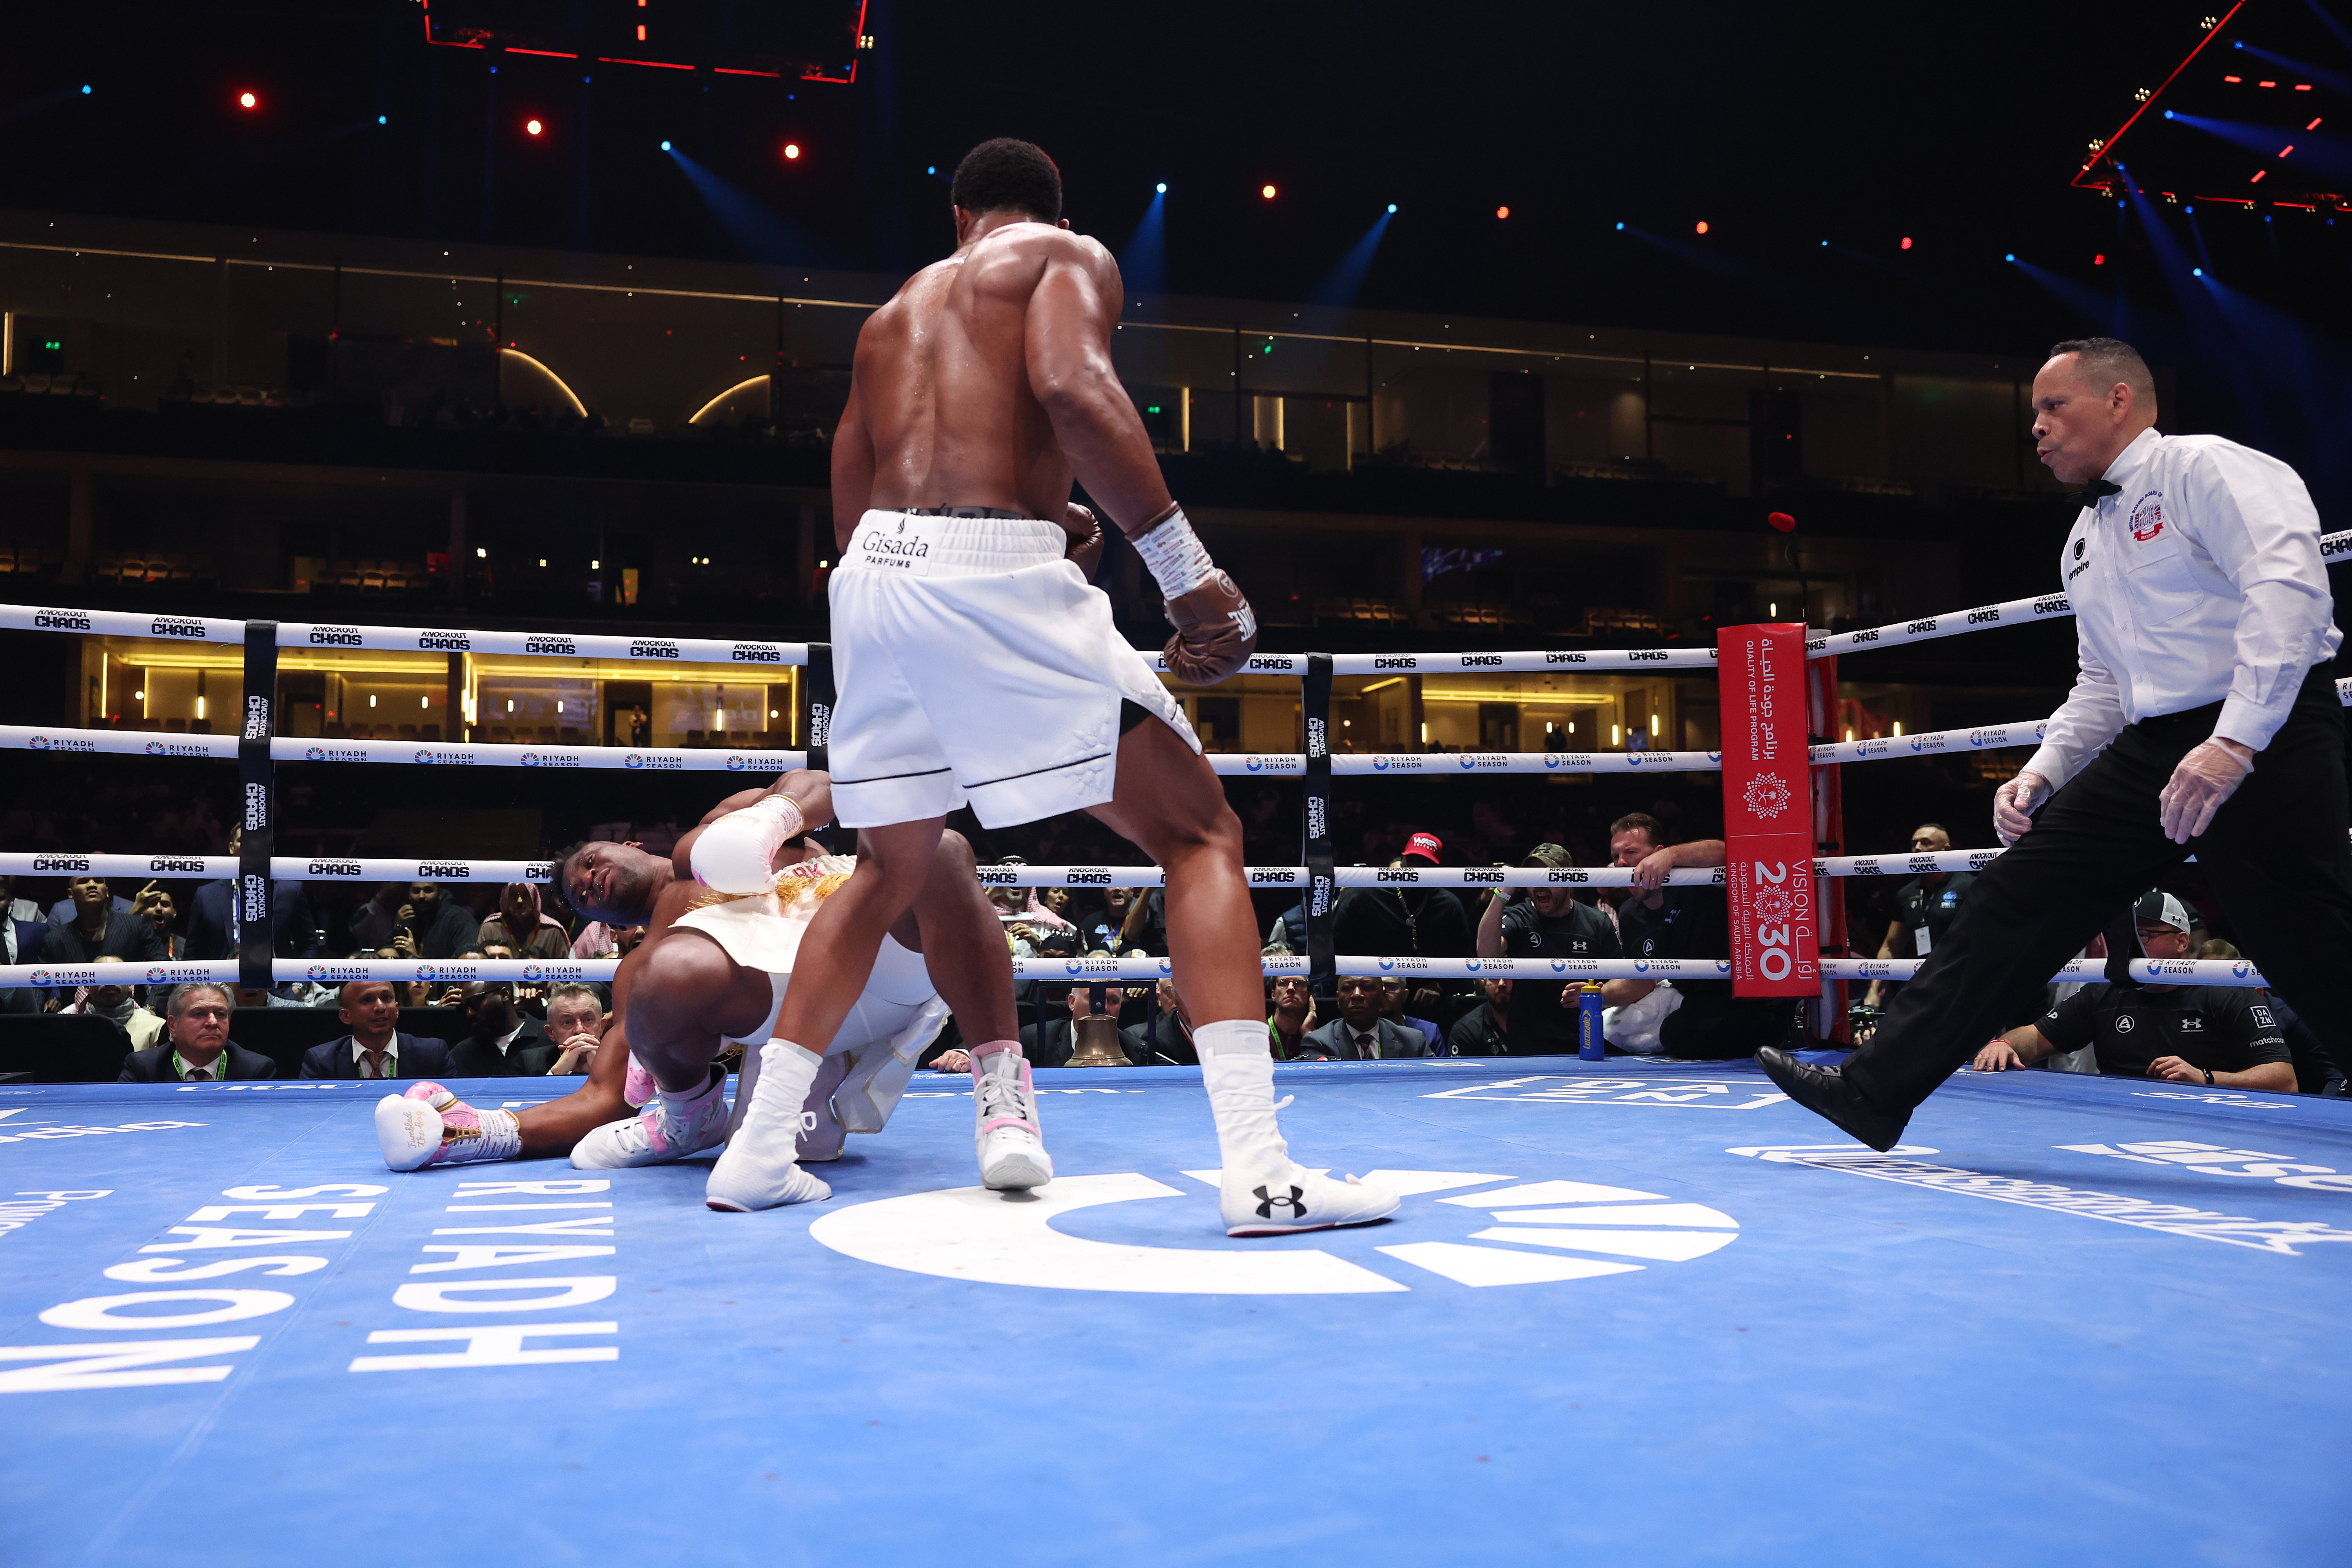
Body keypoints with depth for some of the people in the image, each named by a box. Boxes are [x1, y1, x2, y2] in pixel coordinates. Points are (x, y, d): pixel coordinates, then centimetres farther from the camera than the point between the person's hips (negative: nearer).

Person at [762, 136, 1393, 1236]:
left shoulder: (894, 313, 29)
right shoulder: (1071, 257, 11)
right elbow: (1071, 386, -13)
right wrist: (1185, 567, -15)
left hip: (871, 575, 6)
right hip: (994, 576, -6)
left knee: (887, 874, 23)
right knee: (1201, 839, 1)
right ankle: (1257, 1171, -10)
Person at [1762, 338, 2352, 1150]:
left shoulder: (2203, 467, -7)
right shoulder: (2086, 541, 19)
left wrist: (2235, 741, -28)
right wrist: (2042, 772, 10)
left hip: (2268, 742, -8)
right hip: (2153, 749, 8)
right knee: (2017, 896, 0)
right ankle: (1876, 1090, 0)